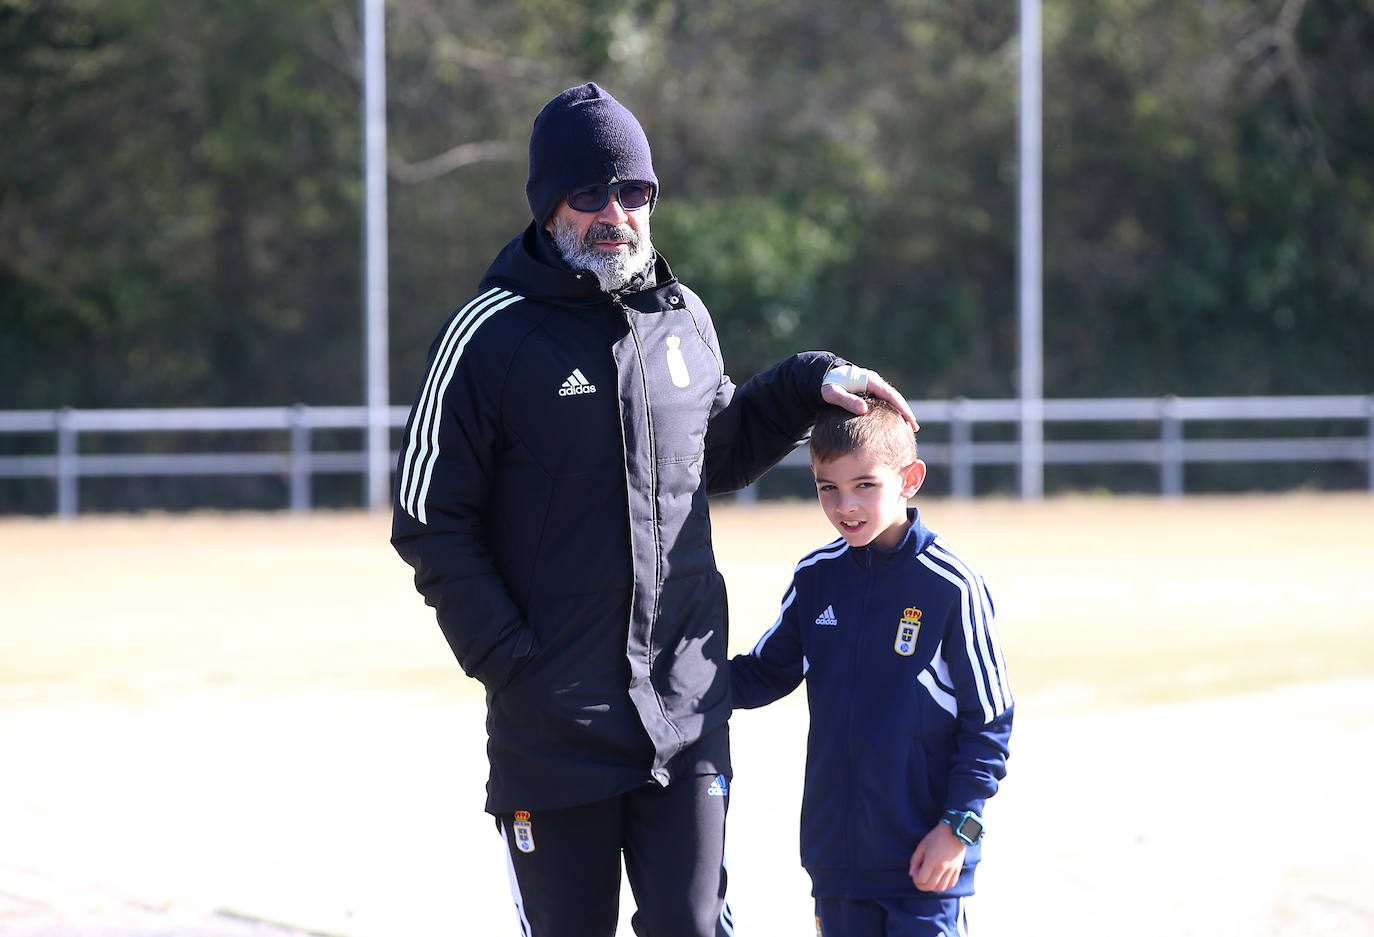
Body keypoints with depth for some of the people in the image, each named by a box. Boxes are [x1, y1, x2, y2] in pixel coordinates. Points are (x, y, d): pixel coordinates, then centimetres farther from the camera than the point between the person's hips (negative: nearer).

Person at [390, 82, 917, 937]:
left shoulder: (684, 319, 9)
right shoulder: (489, 335, -6)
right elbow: (430, 521, -6)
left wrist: (806, 385, 12)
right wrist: (505, 657, -12)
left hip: (686, 705, 3)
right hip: (552, 720, -3)